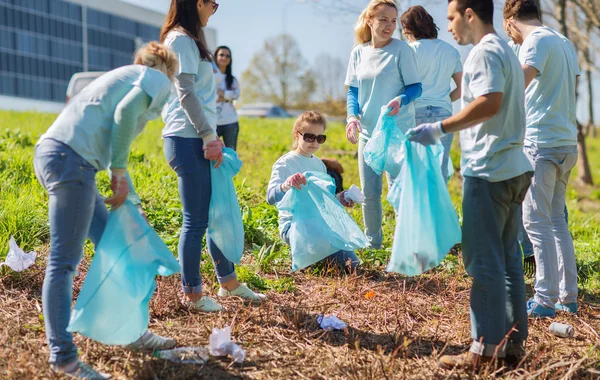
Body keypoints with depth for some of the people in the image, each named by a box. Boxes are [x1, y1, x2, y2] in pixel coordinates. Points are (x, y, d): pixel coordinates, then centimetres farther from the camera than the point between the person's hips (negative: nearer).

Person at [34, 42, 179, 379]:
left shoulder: (125, 75, 32)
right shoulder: (159, 80, 6)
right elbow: (126, 112, -15)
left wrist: (129, 195, 36)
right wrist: (119, 171, -7)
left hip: (52, 153, 10)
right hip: (70, 159, -10)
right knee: (65, 261, -7)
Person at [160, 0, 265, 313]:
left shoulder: (187, 40, 19)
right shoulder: (181, 40, -10)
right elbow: (186, 93, -16)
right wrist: (208, 135, -16)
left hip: (198, 139, 10)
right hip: (188, 140, -10)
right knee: (196, 221, -3)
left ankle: (228, 282, 26)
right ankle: (191, 294, 7)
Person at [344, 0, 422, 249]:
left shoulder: (402, 50, -8)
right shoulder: (358, 53, 4)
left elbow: (416, 87, -9)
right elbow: (353, 90, 9)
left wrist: (401, 100, -30)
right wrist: (352, 116, -9)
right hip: (368, 132, 5)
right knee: (369, 193, 10)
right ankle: (372, 243, 25)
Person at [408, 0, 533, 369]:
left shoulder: (485, 52, -11)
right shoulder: (507, 51, 19)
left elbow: (490, 103, -25)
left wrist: (440, 128, -21)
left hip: (489, 171, -10)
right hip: (514, 168, 10)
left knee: (485, 260, -6)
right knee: (508, 257, 12)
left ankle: (486, 348, -3)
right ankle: (514, 339, 17)